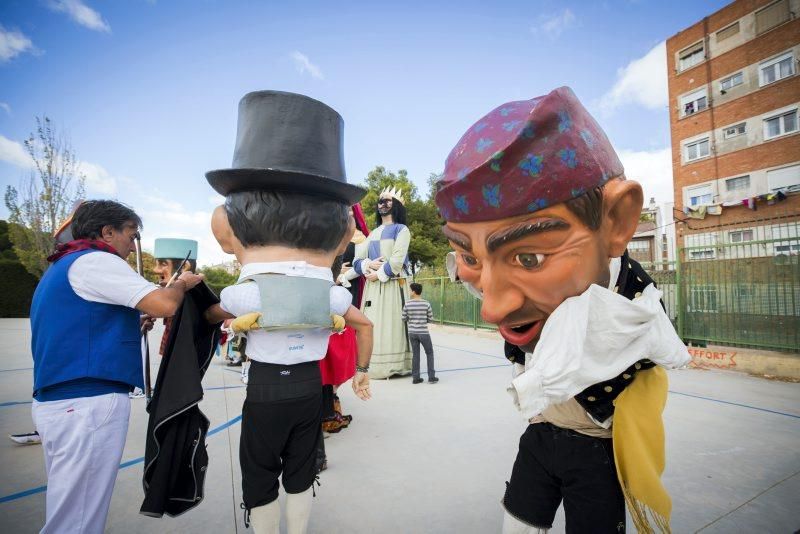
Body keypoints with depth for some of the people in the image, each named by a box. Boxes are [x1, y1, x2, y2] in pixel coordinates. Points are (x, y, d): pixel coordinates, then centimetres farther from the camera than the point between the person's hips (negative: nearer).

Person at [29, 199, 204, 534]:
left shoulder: (61, 267, 21)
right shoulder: (95, 260, -10)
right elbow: (165, 305, -21)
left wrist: (133, 325, 18)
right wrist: (183, 283, -2)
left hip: (58, 400, 10)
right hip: (88, 402, -10)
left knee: (69, 505, 19)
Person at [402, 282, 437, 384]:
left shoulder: (407, 304, -5)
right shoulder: (426, 304, -8)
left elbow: (404, 318, 2)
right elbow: (431, 319, -1)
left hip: (412, 332, 2)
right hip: (423, 332, -2)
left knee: (415, 354, 12)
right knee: (429, 353, 12)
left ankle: (415, 377, 15)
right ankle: (431, 377, 12)